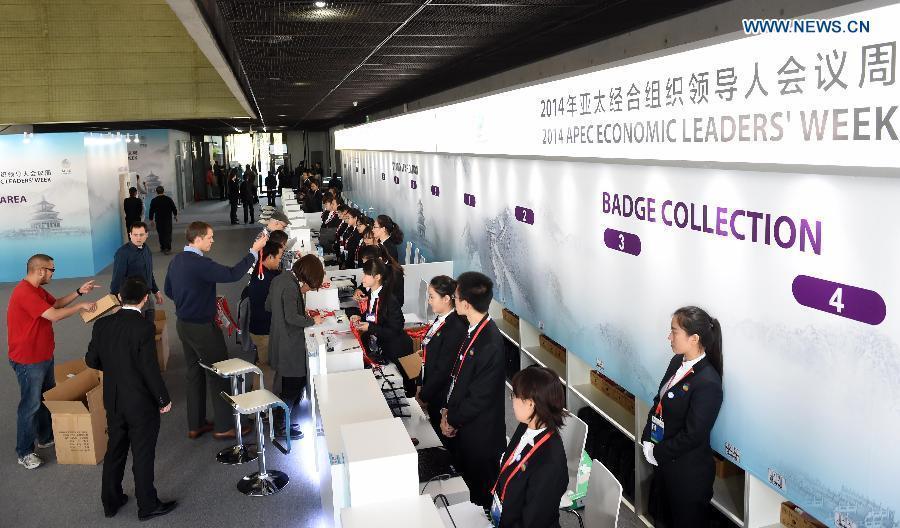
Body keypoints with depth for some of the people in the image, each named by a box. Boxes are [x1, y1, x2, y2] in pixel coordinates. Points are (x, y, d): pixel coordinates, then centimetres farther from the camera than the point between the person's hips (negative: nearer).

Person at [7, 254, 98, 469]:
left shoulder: (37, 290, 7)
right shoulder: (24, 293, -26)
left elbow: (57, 303, 16)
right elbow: (54, 315, -30)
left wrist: (79, 292, 3)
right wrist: (81, 306, -18)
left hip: (44, 355, 10)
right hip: (28, 360, -10)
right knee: (31, 405, 0)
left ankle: (46, 437, 38)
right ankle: (24, 452, 12)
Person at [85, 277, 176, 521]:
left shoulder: (102, 324, -5)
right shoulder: (144, 327, -22)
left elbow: (91, 360, 5)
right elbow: (150, 369, -21)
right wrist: (164, 400, -8)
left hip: (113, 401, 5)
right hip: (141, 403, -5)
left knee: (115, 450, 21)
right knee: (143, 455, 9)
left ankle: (110, 501, 35)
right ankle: (147, 505, 23)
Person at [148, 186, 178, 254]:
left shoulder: (154, 201, -5)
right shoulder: (168, 199, -4)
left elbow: (151, 211, 0)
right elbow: (174, 208, 4)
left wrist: (151, 219, 12)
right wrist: (175, 215, 21)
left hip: (159, 220, 1)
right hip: (168, 219, 0)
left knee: (161, 234, 13)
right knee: (168, 233, 1)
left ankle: (162, 247, 19)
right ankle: (167, 249, -6)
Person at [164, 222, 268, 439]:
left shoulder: (176, 261, 4)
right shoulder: (200, 264, -24)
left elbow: (169, 291, 15)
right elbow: (232, 274, -28)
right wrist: (254, 250, -22)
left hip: (183, 324, 9)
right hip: (202, 327, -9)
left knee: (194, 373, 17)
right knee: (219, 374, 3)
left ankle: (195, 425, 26)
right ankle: (224, 426, 12)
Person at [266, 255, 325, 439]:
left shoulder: (279, 279, 6)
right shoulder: (291, 287, -23)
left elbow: (268, 306, 15)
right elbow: (292, 318, -26)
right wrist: (312, 321, -11)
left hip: (279, 339, 10)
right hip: (290, 344, -10)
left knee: (290, 382, 19)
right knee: (293, 384, 3)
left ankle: (283, 420, 30)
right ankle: (282, 426, 14)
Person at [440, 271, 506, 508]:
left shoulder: (490, 344, -30)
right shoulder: (474, 330, -2)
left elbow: (479, 397, -24)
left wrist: (452, 420, -11)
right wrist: (448, 409, 2)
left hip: (479, 434, -8)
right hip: (464, 426, 8)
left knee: (479, 492, 13)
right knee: (464, 480, 26)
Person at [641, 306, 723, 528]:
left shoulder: (708, 383, -26)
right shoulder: (678, 362, -2)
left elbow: (692, 435, -23)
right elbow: (658, 401, 6)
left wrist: (657, 453, -13)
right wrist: (647, 440, -3)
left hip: (688, 473, -7)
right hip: (664, 461, 7)